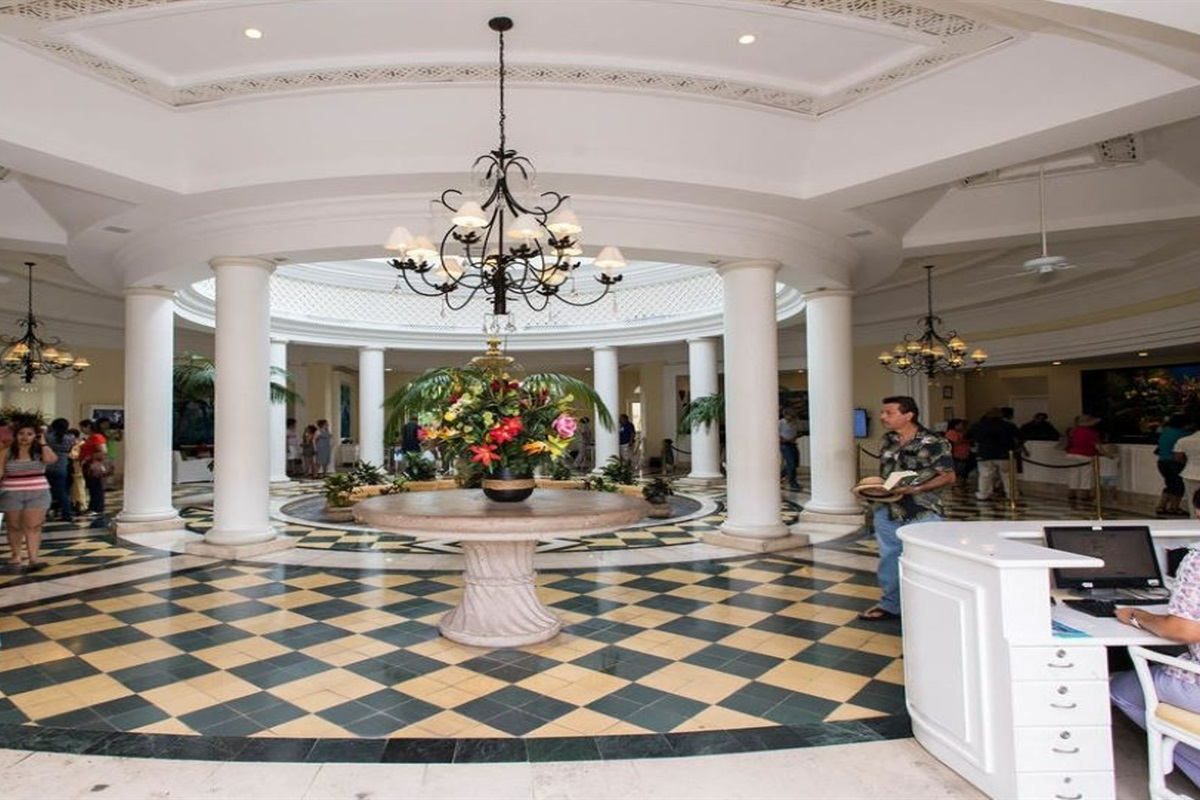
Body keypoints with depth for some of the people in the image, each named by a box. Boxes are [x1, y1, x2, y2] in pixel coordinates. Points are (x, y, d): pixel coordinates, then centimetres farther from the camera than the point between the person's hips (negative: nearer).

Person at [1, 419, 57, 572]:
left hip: (38, 494, -1)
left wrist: (43, 442, -10)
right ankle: (15, 557, 22)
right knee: (14, 527, 10)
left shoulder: (40, 451, 2)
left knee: (33, 526, -5)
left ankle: (33, 558, -9)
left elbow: (51, 459, -19)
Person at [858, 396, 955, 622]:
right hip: (888, 512, 6)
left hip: (922, 515, -6)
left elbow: (948, 476, -10)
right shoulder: (887, 441, 7)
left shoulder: (933, 442, -12)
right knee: (889, 559, 16)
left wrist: (916, 488, -21)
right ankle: (889, 605, 32)